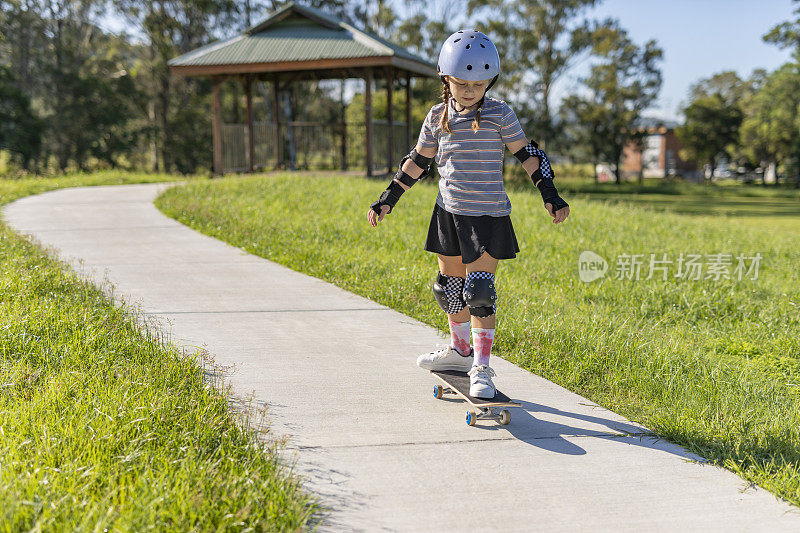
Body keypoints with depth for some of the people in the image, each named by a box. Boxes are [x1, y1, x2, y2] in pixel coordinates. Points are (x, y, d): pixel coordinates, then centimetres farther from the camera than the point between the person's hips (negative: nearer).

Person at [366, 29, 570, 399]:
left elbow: (526, 153, 2)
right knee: (449, 285, 14)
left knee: (479, 290, -9)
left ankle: (481, 368, 1)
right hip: (449, 212, 5)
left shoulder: (499, 114, -5)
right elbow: (418, 161, 13)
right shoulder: (438, 116, 4)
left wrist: (550, 194, -5)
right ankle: (460, 350, 35)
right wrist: (387, 199, 12)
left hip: (488, 215, -4)